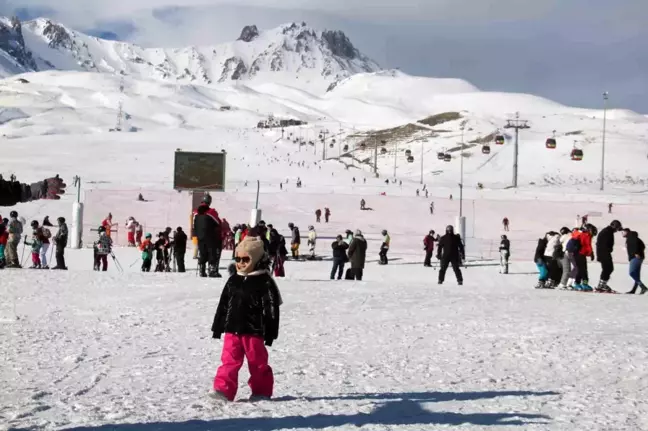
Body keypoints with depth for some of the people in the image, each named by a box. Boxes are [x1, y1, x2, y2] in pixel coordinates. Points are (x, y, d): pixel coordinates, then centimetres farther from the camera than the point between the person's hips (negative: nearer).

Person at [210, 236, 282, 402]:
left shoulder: (264, 282, -7)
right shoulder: (233, 281, 10)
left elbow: (271, 309, -8)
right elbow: (223, 305, 15)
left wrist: (270, 333, -10)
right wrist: (218, 327, 14)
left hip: (254, 331, -4)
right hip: (232, 329, 4)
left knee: (257, 362, 7)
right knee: (229, 360, -2)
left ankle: (262, 391, 19)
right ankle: (224, 390, -4)